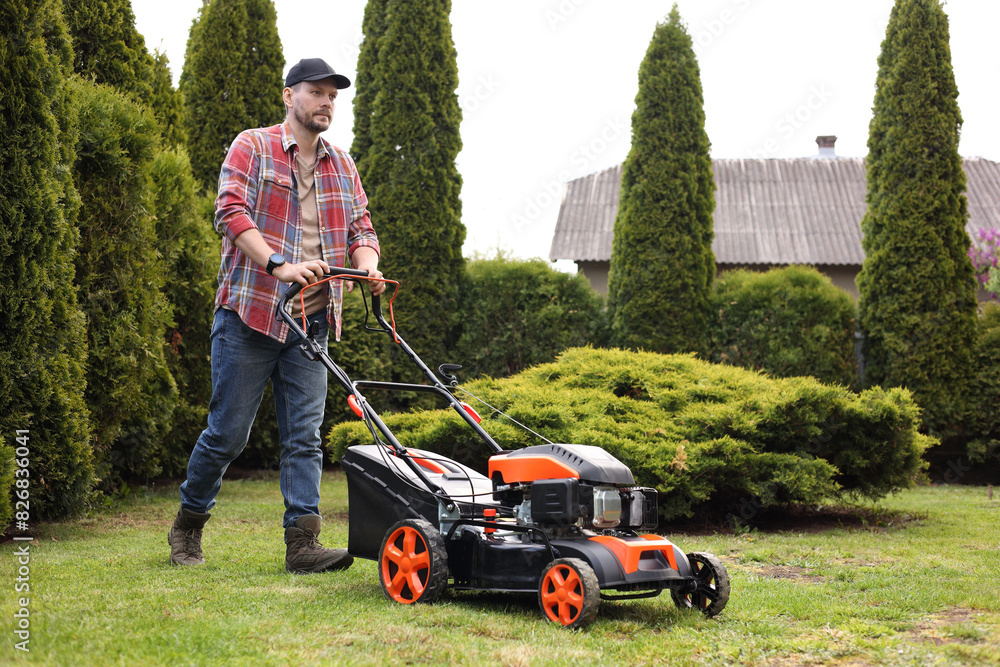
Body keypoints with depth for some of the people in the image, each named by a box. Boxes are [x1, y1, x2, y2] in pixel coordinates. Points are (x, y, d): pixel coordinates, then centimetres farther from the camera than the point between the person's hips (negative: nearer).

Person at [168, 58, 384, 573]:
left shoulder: (342, 166, 17)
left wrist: (369, 268, -8)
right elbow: (231, 212, -13)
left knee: (305, 434, -2)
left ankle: (302, 542, -3)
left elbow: (361, 227, 16)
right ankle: (187, 525, 21)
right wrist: (279, 265, -27)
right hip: (249, 314, -5)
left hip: (311, 321, 5)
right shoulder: (252, 147, 0)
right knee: (228, 432, 1)